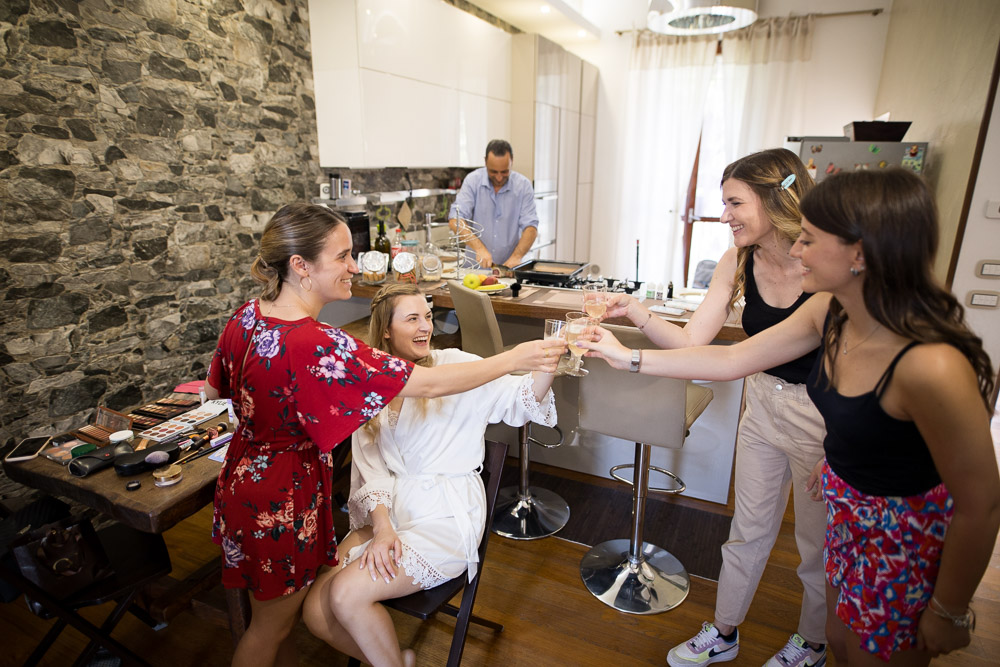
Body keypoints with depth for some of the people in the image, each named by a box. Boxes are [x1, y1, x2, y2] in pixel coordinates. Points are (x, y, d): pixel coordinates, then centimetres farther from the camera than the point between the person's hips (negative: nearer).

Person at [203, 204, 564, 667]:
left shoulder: (246, 316, -7)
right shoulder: (315, 346, -35)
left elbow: (213, 391, 9)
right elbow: (427, 385, -33)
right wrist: (514, 358, -25)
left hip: (243, 479, 8)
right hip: (281, 503, -8)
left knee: (277, 606, 29)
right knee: (272, 623, 19)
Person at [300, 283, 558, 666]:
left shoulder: (454, 366, -4)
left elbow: (521, 399, -18)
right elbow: (370, 468, 2)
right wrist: (382, 527, -13)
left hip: (446, 516, -5)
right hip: (388, 511, 5)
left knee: (347, 594, -20)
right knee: (315, 611, -9)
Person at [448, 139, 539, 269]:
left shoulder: (523, 185, -1)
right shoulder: (473, 180, -2)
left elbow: (530, 228, -5)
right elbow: (455, 221, -11)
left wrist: (516, 256, -22)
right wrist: (479, 248, -25)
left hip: (509, 267, 1)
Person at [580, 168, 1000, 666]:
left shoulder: (932, 367, -35)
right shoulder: (828, 312, -13)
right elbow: (731, 360, -3)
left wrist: (949, 614, -10)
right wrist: (629, 358, -1)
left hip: (911, 536, -6)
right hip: (850, 509, 7)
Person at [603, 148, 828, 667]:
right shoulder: (738, 263, -8)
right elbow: (691, 342, -11)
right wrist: (636, 313, -26)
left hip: (827, 419, -4)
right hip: (763, 407, 5)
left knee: (818, 546, 18)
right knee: (748, 532, 19)